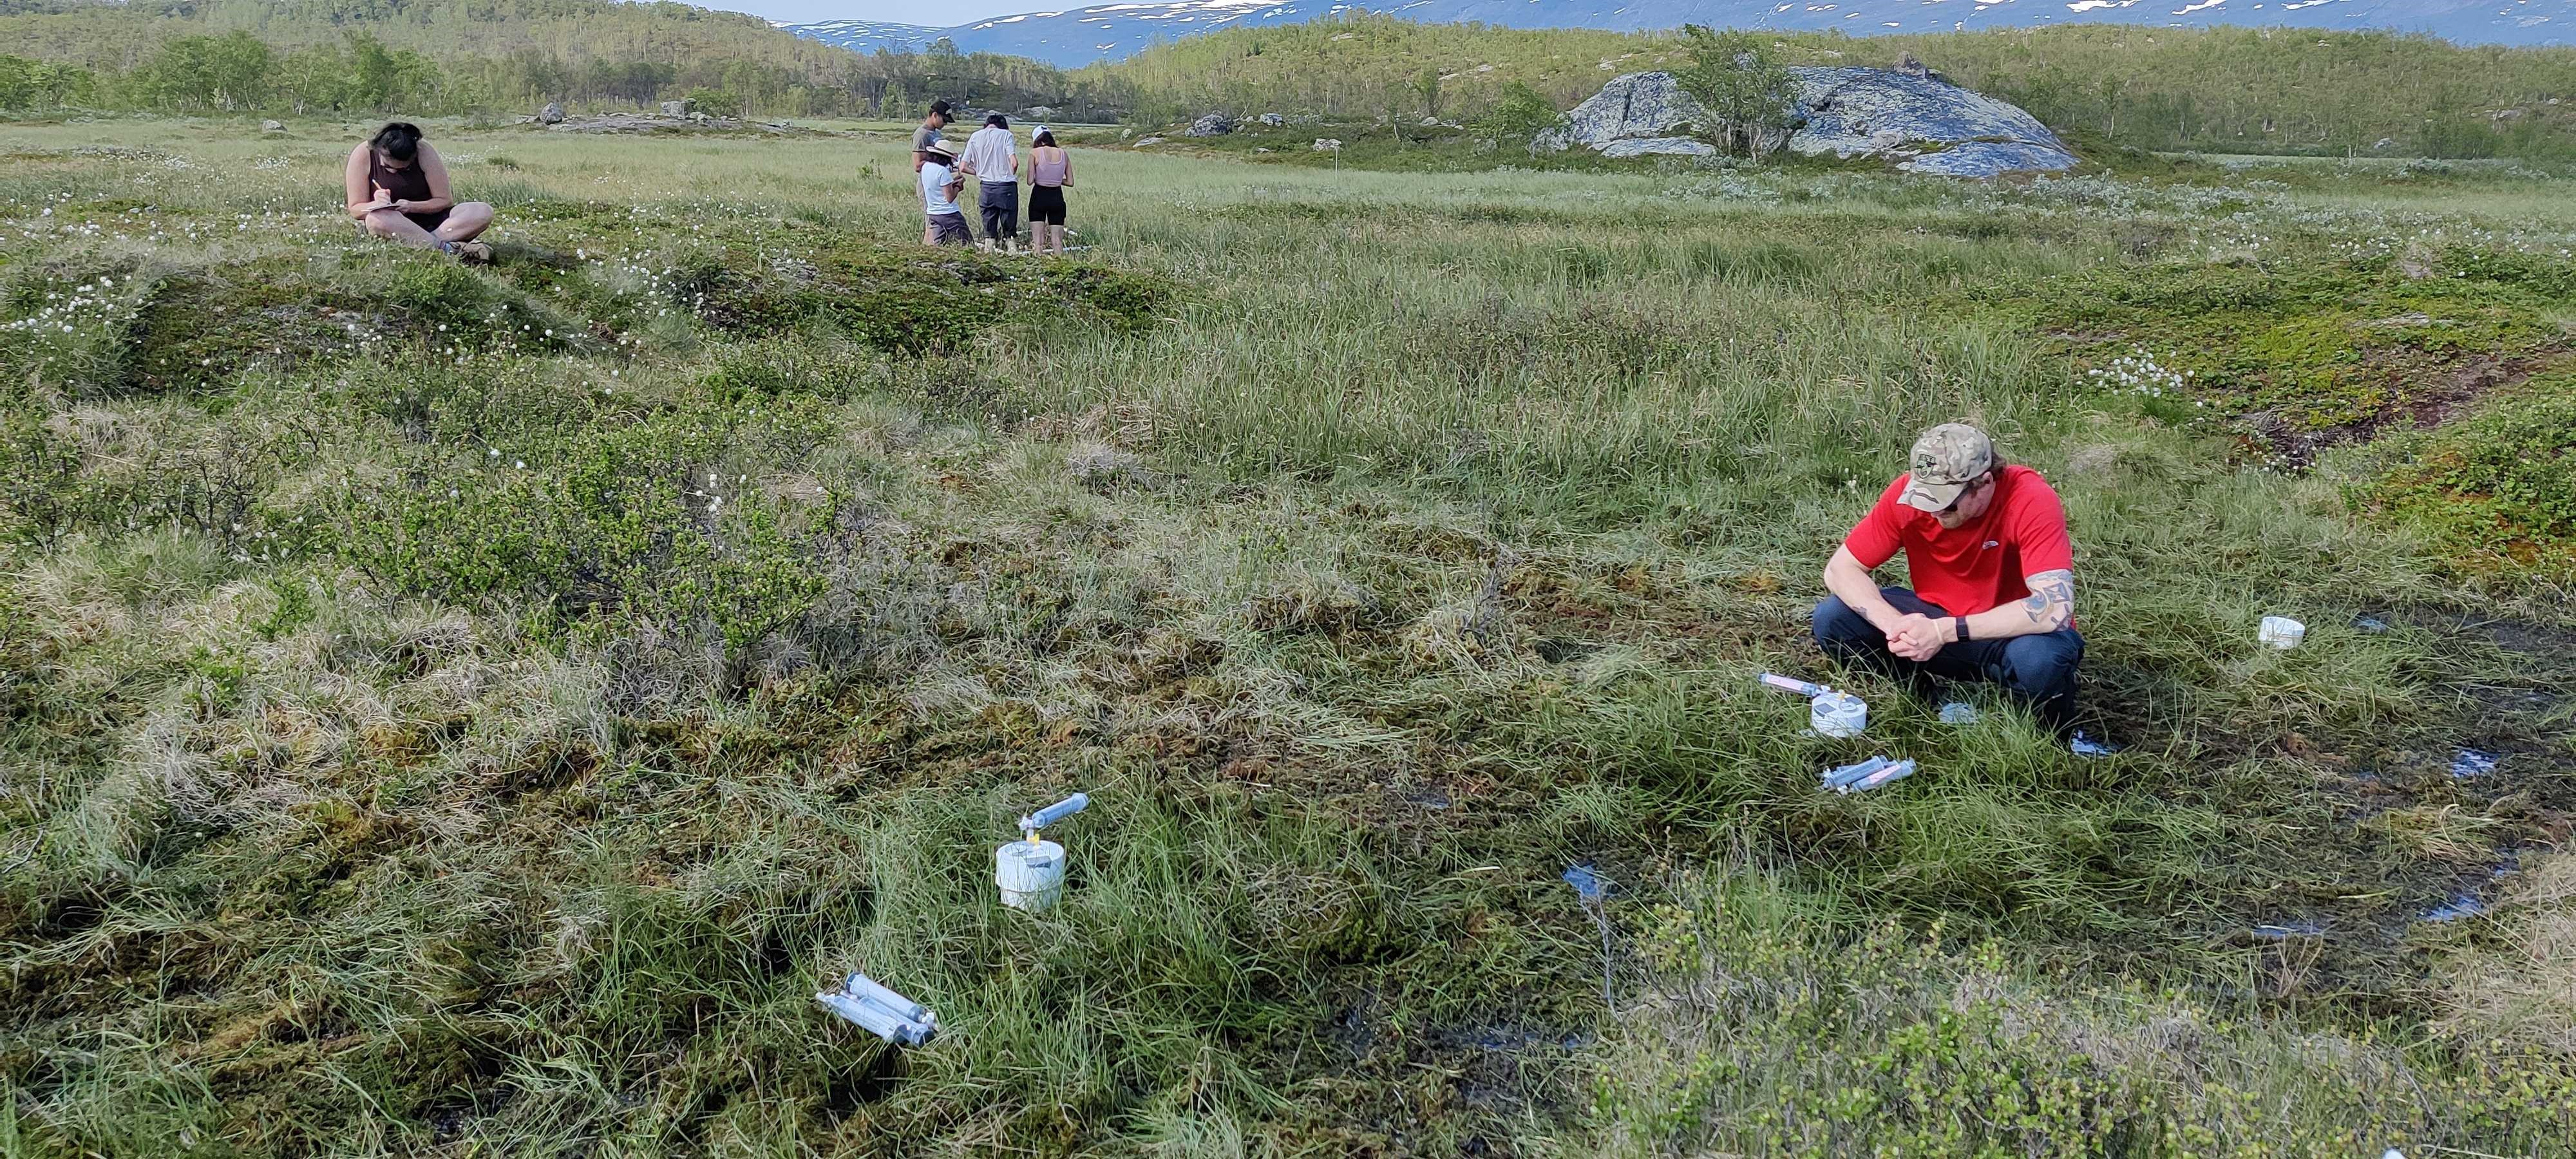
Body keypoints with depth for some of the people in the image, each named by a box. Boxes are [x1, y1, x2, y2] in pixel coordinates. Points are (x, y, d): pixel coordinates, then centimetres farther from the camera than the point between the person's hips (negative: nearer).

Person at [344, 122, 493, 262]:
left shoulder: (424, 152, -11)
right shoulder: (363, 155, -10)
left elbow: (445, 200, -8)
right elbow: (355, 209, -6)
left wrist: (412, 206, -23)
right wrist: (377, 204, -27)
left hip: (429, 218, 1)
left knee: (483, 212, -25)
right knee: (375, 220, -41)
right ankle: (447, 248, -44)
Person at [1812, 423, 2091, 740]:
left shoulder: (2031, 502, -27)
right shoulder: (1909, 492, -16)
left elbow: (2055, 609, -35)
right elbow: (1840, 570, -12)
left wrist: (1944, 631, -36)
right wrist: (1894, 623, -31)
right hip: (1936, 621, 3)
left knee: (2038, 657, -39)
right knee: (1832, 619, -17)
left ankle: (2062, 737, -5)